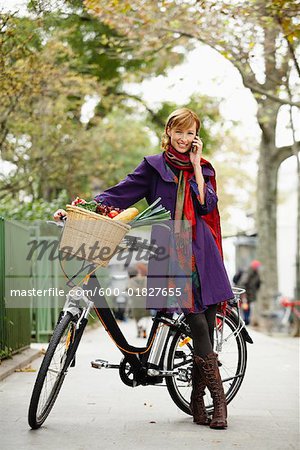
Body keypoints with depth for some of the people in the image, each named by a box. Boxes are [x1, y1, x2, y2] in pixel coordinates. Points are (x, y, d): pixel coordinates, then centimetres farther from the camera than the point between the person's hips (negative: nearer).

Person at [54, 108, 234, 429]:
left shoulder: (203, 169, 17)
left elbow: (207, 205, 1)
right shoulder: (154, 166, 9)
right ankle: (219, 401, -9)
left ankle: (198, 403, 9)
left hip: (201, 252, 3)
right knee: (197, 324, -13)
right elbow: (121, 193, 3)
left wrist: (195, 166, 0)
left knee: (206, 326, -1)